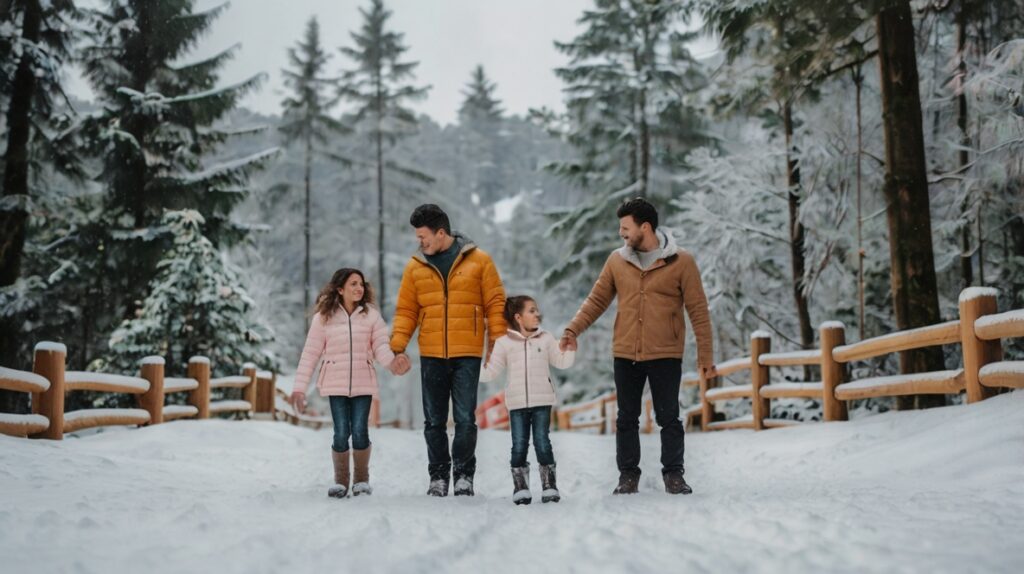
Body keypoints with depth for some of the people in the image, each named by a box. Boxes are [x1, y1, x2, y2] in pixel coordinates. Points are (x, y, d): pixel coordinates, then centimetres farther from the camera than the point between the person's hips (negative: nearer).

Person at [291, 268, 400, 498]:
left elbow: (380, 346, -2)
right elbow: (310, 353, 1)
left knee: (359, 431, -7)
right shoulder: (323, 317, 1)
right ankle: (340, 480, 14)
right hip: (336, 384, 0)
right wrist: (299, 387, -1)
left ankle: (362, 479, 15)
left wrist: (391, 360, -25)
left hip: (363, 383, 1)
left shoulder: (371, 315, 2)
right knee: (341, 433, -7)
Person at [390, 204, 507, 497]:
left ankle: (464, 475, 13)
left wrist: (498, 344, -4)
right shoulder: (415, 266, 7)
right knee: (434, 421, 8)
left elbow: (495, 304, 2)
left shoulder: (479, 261, 1)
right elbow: (405, 311, 9)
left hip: (467, 354, -2)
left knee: (465, 419, -1)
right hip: (431, 355, 3)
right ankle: (438, 476, 19)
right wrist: (398, 348, -1)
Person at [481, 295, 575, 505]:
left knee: (542, 443, -1)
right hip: (517, 403, 0)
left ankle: (549, 485, 6)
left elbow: (562, 362, 10)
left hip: (542, 401, 1)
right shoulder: (505, 343, 3)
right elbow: (491, 372, 4)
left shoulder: (546, 339, 8)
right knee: (519, 445, 0)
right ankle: (520, 487, 7)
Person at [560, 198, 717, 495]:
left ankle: (673, 475, 19)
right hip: (625, 355, 3)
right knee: (627, 419, 9)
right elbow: (596, 300, 9)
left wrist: (705, 355, -5)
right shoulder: (616, 261, 5)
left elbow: (698, 311, -3)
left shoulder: (681, 262, -4)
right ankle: (628, 475, 20)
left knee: (669, 418, 5)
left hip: (666, 356, -3)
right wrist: (572, 330, -4)